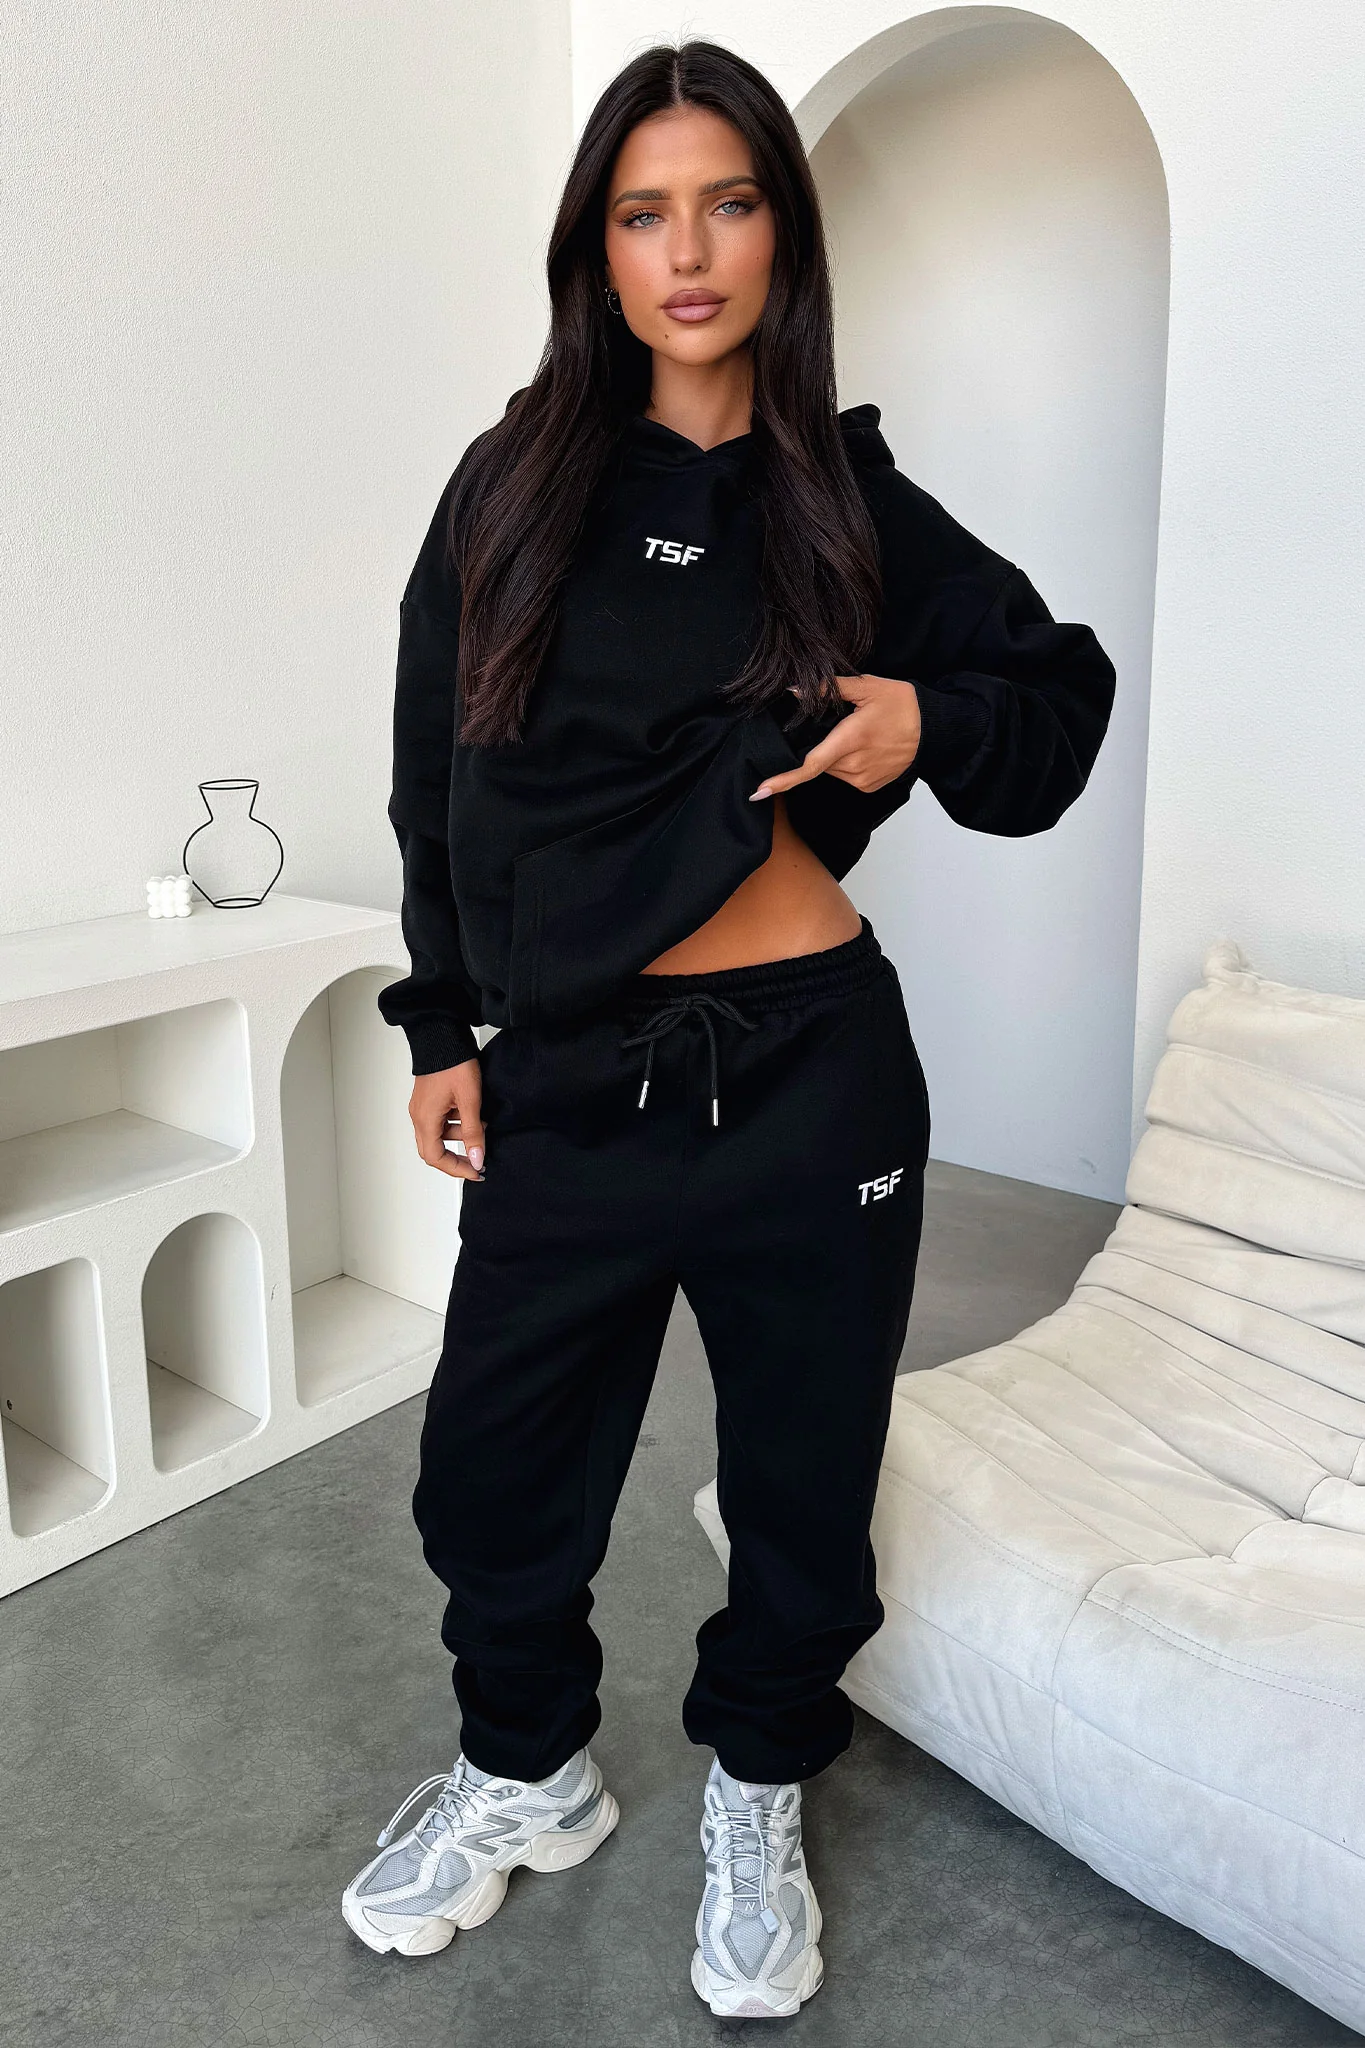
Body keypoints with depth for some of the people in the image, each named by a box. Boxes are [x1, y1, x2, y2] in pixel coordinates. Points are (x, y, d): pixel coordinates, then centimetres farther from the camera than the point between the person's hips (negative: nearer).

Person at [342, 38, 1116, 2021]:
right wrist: (442, 1027, 8)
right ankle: (529, 1771, 42)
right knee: (493, 1463, 12)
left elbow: (1064, 696, 11)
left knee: (801, 1471, 12)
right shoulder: (513, 488, 3)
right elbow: (439, 777, 9)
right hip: (563, 1081, 2)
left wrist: (931, 723, -10)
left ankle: (757, 1801, 41)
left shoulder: (854, 508, 2)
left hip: (805, 1077, -1)